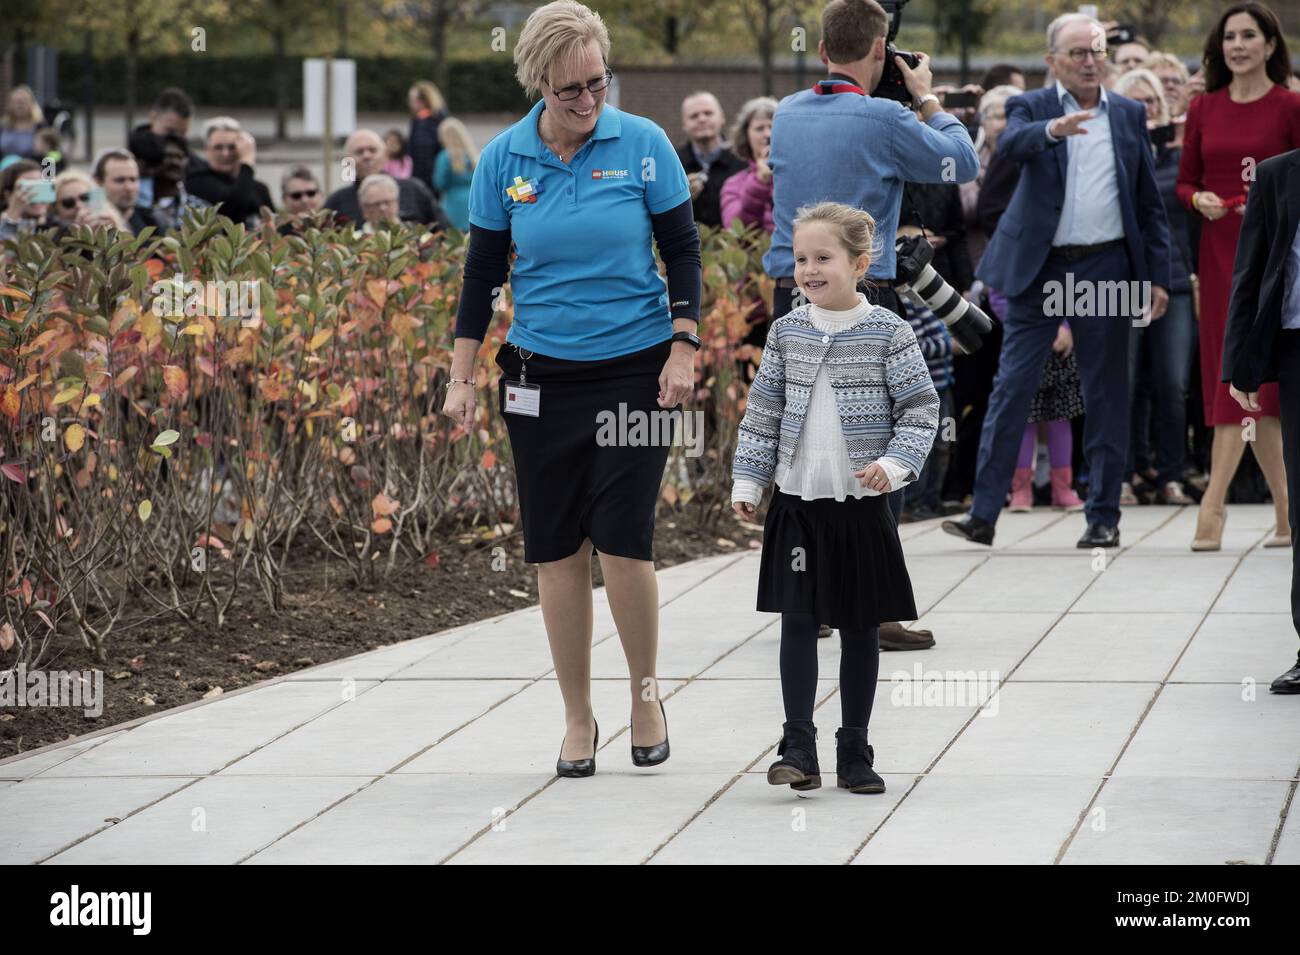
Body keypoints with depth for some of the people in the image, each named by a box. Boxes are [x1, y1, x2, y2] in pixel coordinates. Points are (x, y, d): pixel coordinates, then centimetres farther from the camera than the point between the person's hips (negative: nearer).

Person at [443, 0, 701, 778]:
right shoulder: (503, 159, -2)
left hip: (635, 367, -2)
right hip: (541, 377, 2)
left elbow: (683, 249, 1)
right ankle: (578, 718, 15)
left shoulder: (642, 144, -6)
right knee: (557, 549, 4)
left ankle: (646, 694, 13)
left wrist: (684, 347, -6)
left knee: (623, 539, -9)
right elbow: (483, 272, 6)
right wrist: (462, 378, 3)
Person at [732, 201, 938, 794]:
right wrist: (747, 481, 6)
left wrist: (894, 463, -18)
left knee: (860, 628, 6)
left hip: (861, 503, -2)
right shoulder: (787, 333, 4)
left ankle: (854, 750, 14)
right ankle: (798, 749, -1)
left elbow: (920, 410, -3)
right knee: (797, 622, -2)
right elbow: (763, 412, 10)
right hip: (797, 500, 2)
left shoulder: (888, 333, -4)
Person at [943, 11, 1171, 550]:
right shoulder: (1031, 108, 3)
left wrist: (1158, 276, 5)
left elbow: (1149, 203, 12)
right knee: (1012, 388, -4)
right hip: (1039, 268, -2)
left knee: (1106, 396, 5)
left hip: (1105, 269, 2)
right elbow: (1009, 145, -21)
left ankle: (1104, 517, 12)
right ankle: (983, 515, -3)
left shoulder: (1129, 116, 10)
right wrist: (1052, 129, -42)